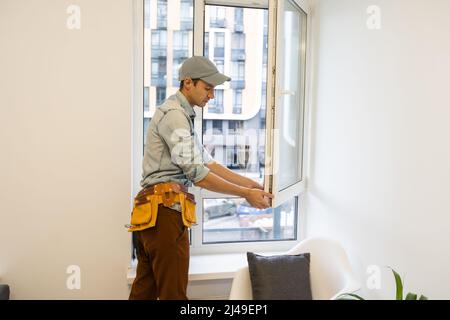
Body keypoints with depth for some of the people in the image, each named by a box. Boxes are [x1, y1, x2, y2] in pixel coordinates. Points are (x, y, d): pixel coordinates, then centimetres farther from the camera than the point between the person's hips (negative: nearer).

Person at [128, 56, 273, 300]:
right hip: (166, 209, -10)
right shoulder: (174, 115, -13)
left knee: (145, 288, 17)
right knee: (173, 292, -1)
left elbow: (206, 162, 17)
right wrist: (246, 194, -13)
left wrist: (248, 183, 10)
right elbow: (198, 174, -19)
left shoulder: (181, 115, 20)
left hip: (153, 211, 10)